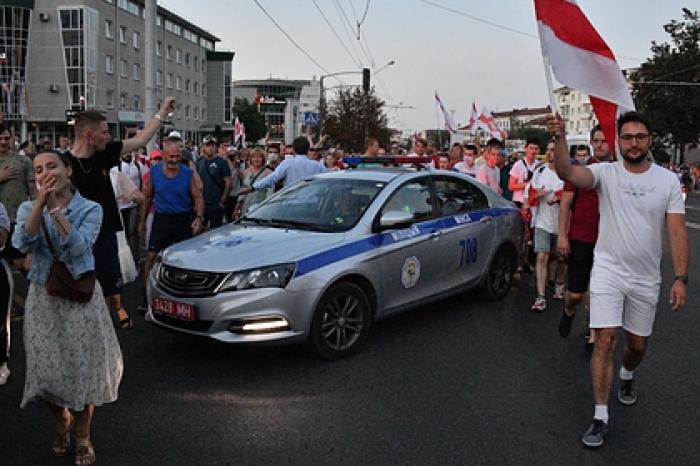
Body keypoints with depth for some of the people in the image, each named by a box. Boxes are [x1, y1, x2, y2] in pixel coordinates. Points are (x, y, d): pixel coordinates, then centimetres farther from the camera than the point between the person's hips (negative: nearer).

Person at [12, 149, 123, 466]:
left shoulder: (90, 209, -5)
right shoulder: (28, 208, 4)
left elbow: (78, 246, -20)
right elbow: (22, 244, -15)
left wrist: (55, 209, -24)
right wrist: (41, 203, -22)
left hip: (80, 297, -2)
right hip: (43, 297, 2)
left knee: (82, 368, 4)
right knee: (46, 370, 6)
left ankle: (83, 437, 25)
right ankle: (62, 421, 38)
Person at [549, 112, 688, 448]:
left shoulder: (668, 180, -2)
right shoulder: (605, 173, -7)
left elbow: (677, 232, -5)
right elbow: (567, 173, -27)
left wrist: (681, 278, -12)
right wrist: (560, 139, -45)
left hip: (646, 278, 2)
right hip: (608, 271, -2)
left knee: (638, 344, 17)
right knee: (605, 340, -9)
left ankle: (626, 375, 52)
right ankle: (600, 416, 1)